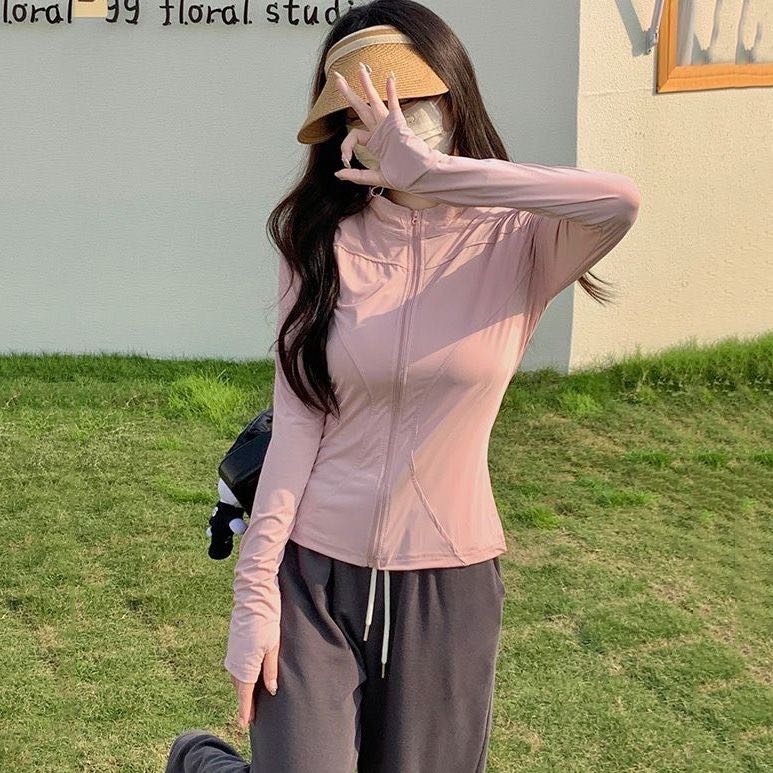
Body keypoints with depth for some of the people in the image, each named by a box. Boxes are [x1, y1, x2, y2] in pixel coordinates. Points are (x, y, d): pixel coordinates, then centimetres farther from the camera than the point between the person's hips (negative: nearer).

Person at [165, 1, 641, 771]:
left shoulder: (515, 242, -7)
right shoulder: (323, 243, -3)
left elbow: (619, 201, -29)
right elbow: (296, 426, -5)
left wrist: (430, 171, -29)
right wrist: (254, 592, -8)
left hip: (449, 585, 0)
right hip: (314, 574, 0)